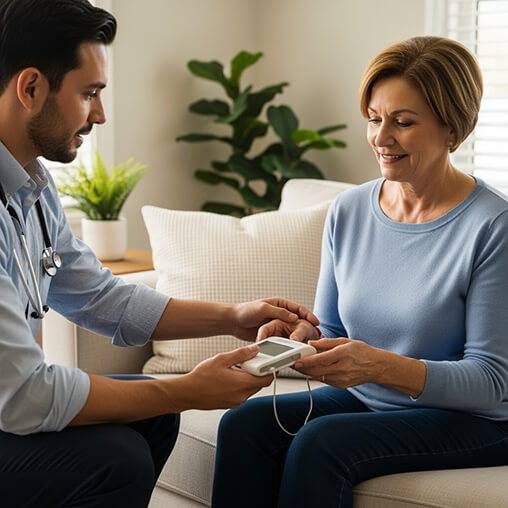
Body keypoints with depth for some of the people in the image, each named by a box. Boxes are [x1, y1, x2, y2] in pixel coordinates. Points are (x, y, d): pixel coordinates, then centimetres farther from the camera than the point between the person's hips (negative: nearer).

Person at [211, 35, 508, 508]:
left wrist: (381, 365, -30)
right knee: (243, 424, -18)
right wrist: (304, 334, -12)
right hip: (363, 400, 6)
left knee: (320, 442, -28)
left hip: (468, 419, -5)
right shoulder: (347, 211, 3)